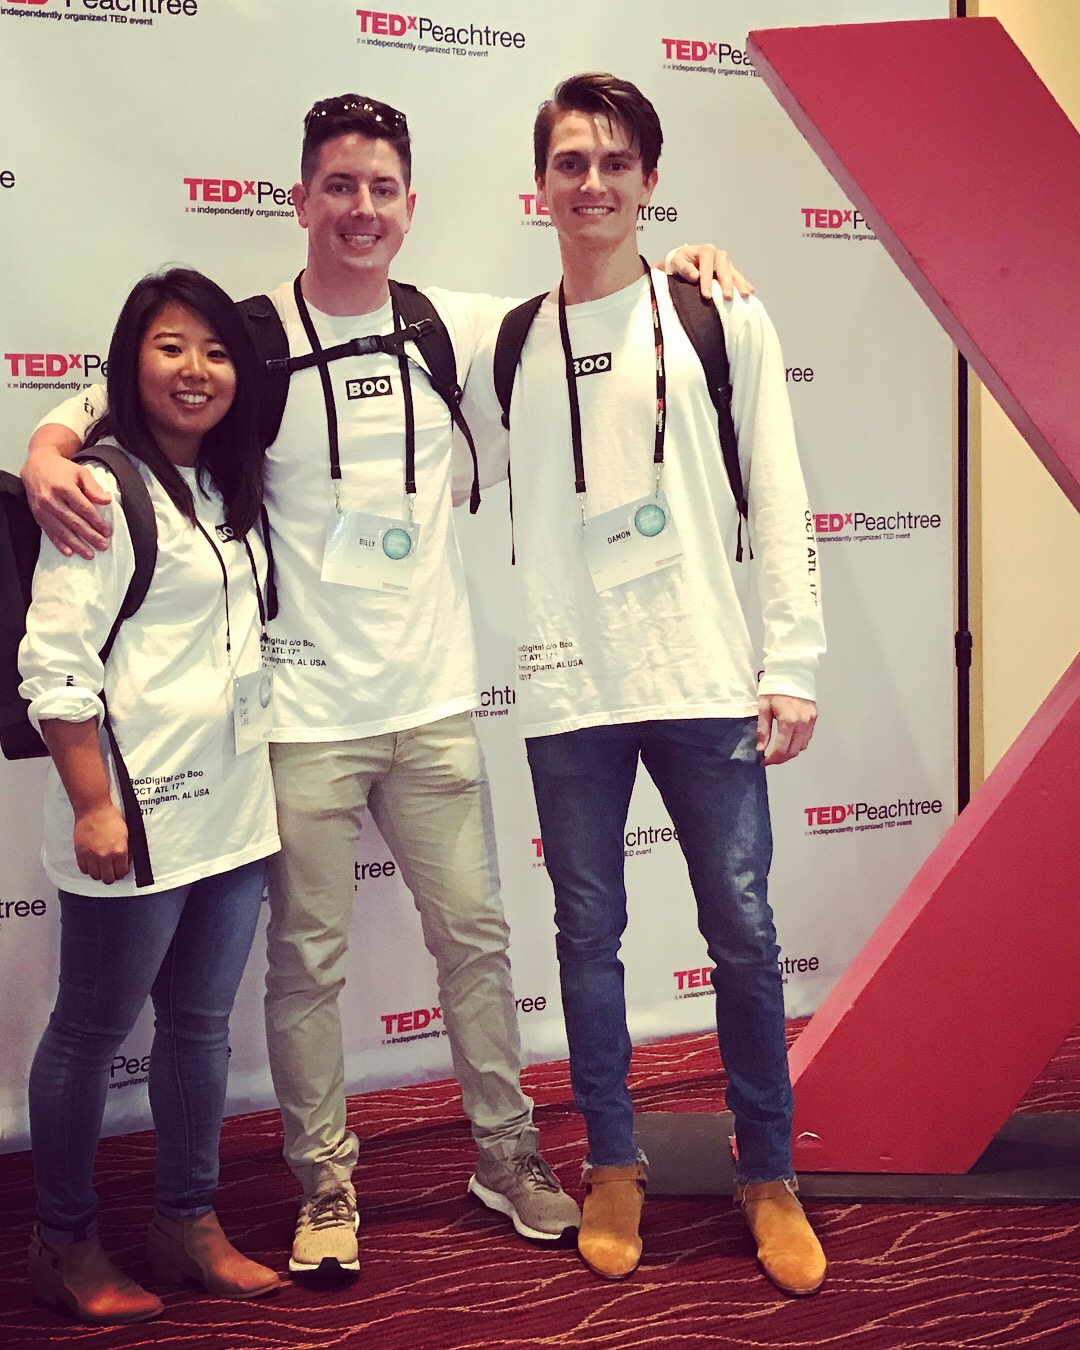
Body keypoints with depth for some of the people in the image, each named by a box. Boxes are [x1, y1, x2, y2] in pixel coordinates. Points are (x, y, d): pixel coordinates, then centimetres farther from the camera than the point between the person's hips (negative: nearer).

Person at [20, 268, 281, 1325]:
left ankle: (187, 1223, 30)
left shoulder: (229, 489, 13)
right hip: (134, 814, -7)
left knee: (200, 1021, 15)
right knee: (93, 1031, 7)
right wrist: (93, 805, -18)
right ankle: (64, 1244, 24)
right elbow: (54, 663, -16)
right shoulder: (103, 488, -11)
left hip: (231, 808, 8)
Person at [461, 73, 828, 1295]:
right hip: (567, 690, 2)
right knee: (589, 933, 8)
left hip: (707, 680, -1)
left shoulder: (721, 322, 4)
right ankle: (613, 1165, 25)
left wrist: (791, 665, -4)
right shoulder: (503, 345, 9)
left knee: (743, 931, 4)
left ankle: (769, 1175, 21)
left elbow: (777, 503, 1)